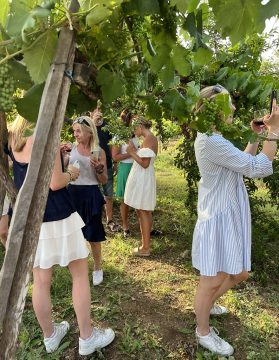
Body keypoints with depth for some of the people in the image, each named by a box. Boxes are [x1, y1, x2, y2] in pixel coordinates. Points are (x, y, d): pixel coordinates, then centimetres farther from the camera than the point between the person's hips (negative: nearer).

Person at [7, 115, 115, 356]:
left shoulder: (13, 138, 8)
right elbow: (55, 183, -19)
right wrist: (71, 174, 0)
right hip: (55, 216, -7)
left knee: (41, 281, 15)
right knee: (80, 274, 10)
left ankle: (50, 336, 33)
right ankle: (87, 338, 22)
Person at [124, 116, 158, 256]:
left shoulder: (148, 139, -16)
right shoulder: (152, 138, 14)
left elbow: (145, 163, -21)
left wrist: (131, 153, -12)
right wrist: (134, 149, 9)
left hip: (142, 179, -10)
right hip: (143, 178, 10)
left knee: (143, 212, -4)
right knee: (145, 212, 14)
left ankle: (145, 248, 5)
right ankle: (146, 243, 25)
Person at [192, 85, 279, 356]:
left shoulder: (213, 139, 13)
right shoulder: (211, 141, -22)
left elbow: (243, 163, 19)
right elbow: (257, 168, -22)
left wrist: (256, 136, 12)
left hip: (230, 217, 10)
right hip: (218, 219, -10)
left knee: (239, 274, 22)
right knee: (212, 281, 7)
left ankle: (206, 305, 45)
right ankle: (203, 332, 30)